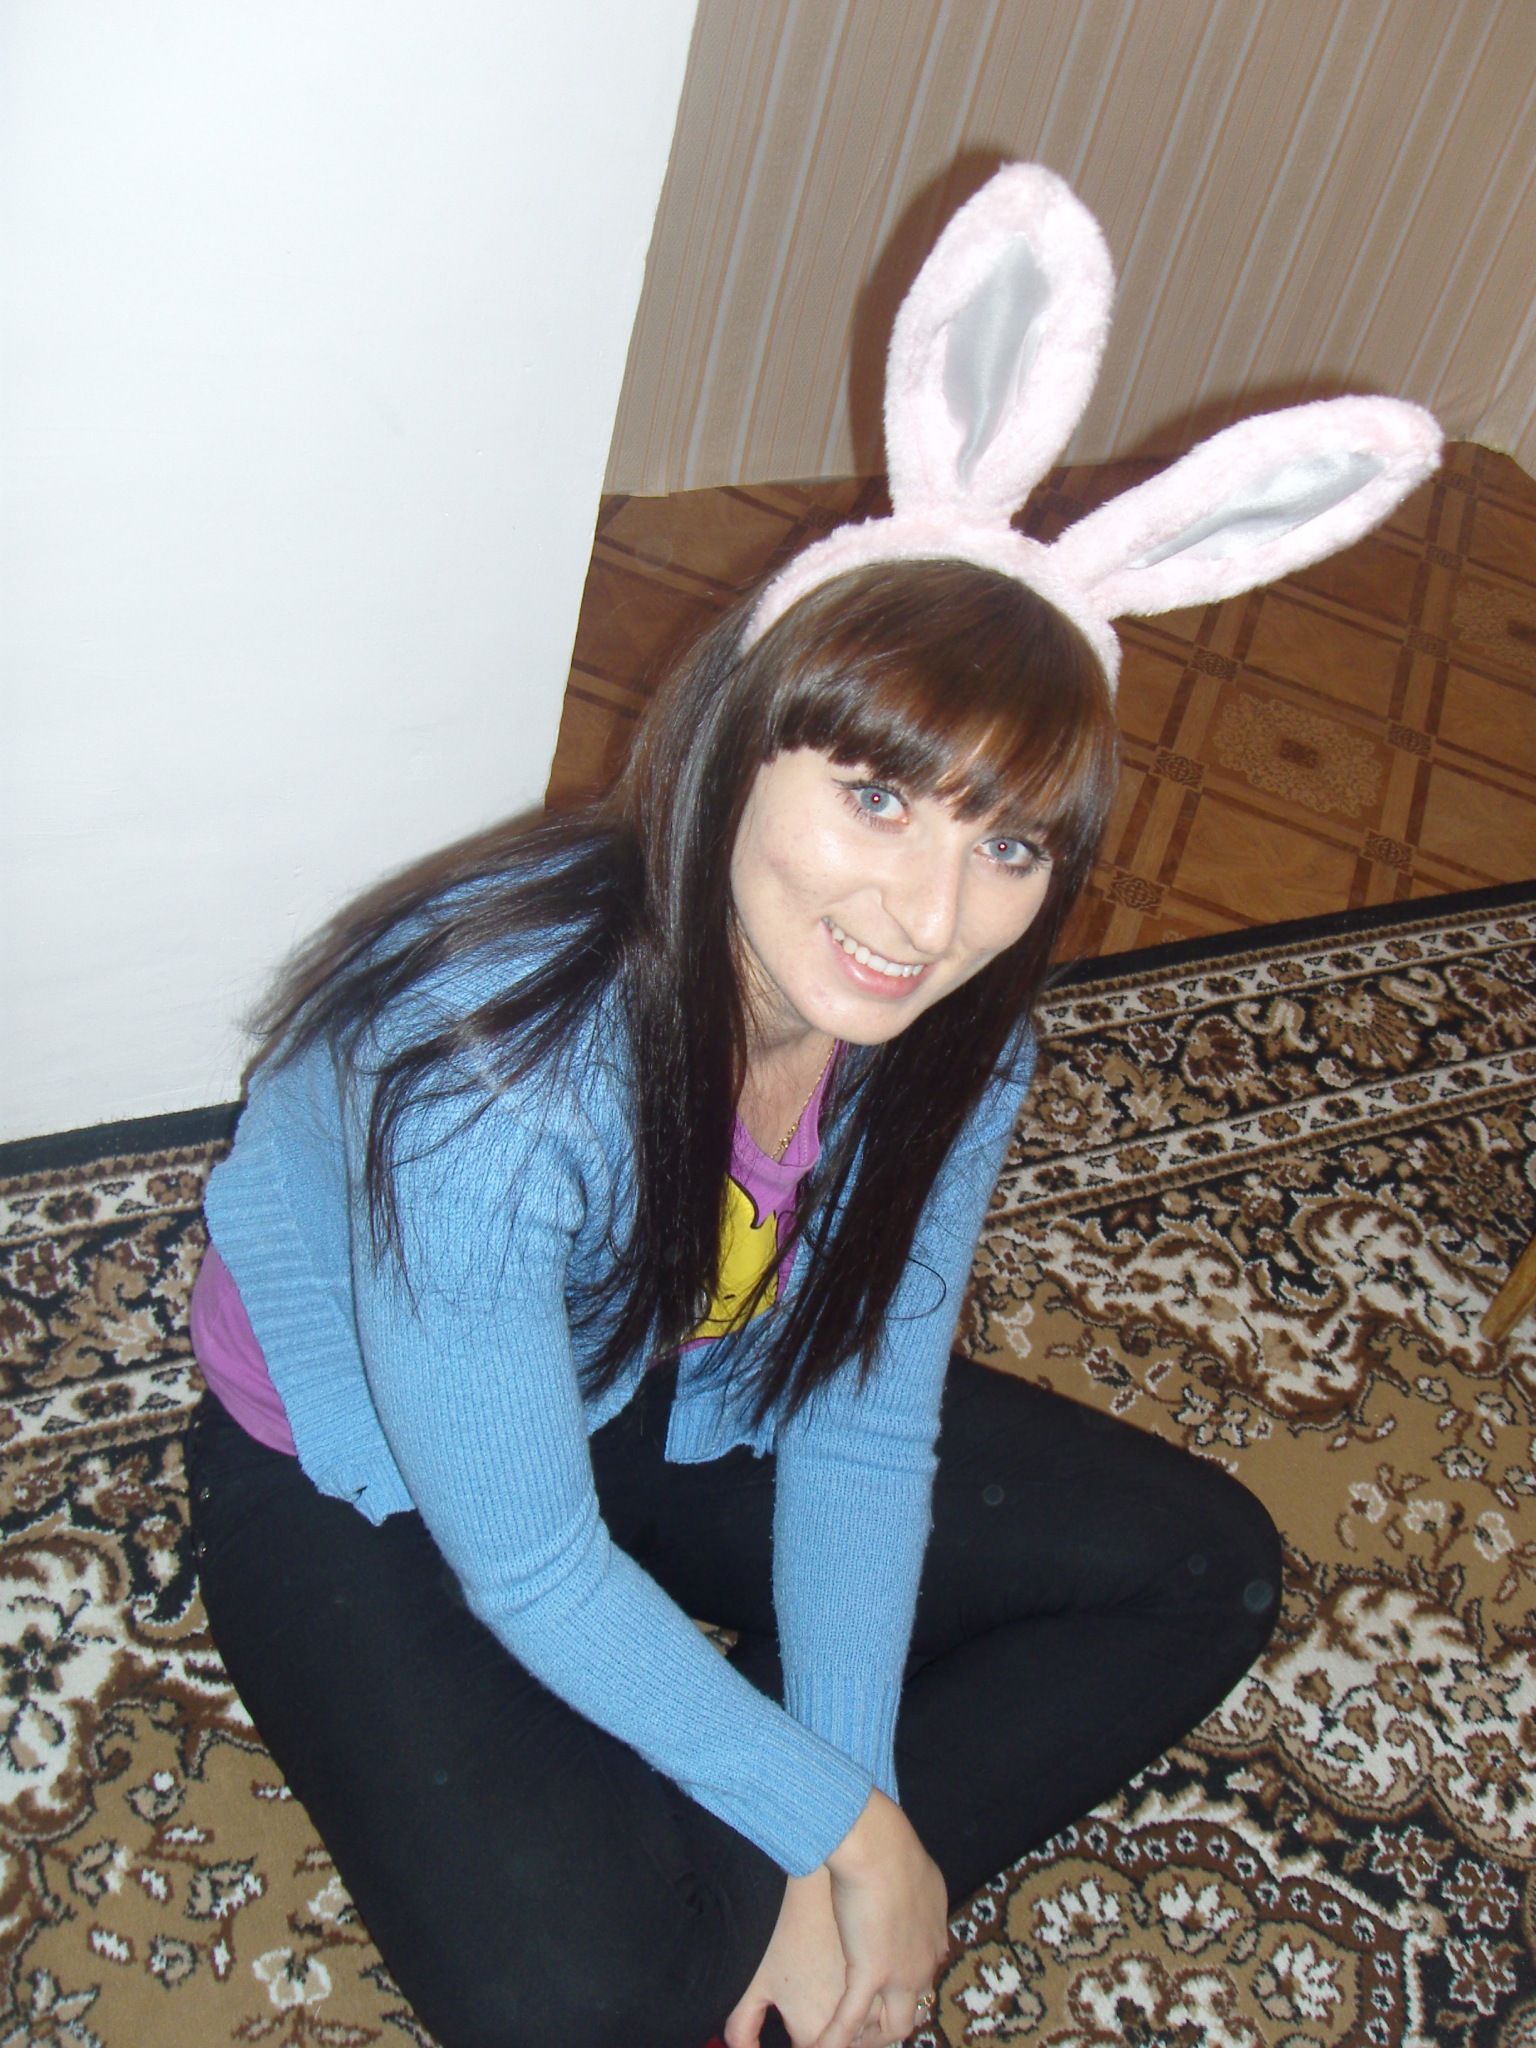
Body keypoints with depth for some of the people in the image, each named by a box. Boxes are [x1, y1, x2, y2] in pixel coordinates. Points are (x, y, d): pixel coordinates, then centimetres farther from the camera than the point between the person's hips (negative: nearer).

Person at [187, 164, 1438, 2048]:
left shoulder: (950, 1043, -19)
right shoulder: (491, 1071, -38)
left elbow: (860, 1421, -10)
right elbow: (528, 1569, -27)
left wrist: (847, 1855, -13)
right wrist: (843, 1830, -16)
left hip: (672, 1400, 6)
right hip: (366, 1472, -5)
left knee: (1202, 1570, 1)